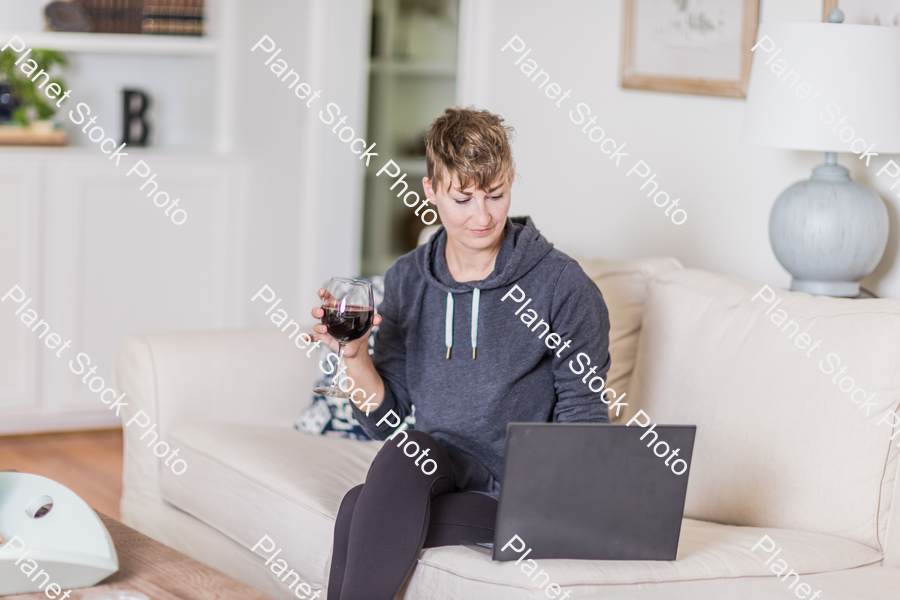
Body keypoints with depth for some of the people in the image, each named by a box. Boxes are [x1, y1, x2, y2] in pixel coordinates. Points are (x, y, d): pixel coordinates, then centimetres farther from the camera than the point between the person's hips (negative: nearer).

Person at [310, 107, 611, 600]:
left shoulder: (561, 283, -7)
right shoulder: (405, 281, 5)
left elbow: (582, 412, -3)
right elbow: (383, 419, 7)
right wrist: (355, 356, -12)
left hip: (519, 497, -4)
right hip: (435, 469, 4)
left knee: (360, 511, -27)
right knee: (407, 450, -31)